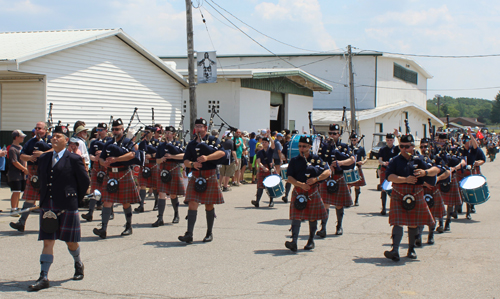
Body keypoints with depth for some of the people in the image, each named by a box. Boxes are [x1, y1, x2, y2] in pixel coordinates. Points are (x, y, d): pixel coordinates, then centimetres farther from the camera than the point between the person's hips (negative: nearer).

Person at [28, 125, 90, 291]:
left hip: (67, 208, -4)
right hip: (48, 207, 4)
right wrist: (44, 199, 13)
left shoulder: (74, 159, -5)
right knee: (47, 242, -1)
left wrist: (75, 199, 5)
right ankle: (44, 278, -1)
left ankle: (78, 265, 37)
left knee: (70, 241, 9)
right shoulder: (44, 159, 10)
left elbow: (85, 182, 0)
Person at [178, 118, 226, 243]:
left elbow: (222, 153, -14)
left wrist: (207, 157, -27)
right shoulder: (191, 144, 13)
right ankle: (189, 234, -14)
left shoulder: (213, 140, 3)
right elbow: (185, 161, 7)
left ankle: (209, 233, 20)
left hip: (210, 178, -2)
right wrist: (192, 164, -16)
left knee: (209, 206, 6)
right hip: (195, 178, 2)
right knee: (192, 204, -9)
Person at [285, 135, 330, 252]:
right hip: (298, 191, 0)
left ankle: (311, 241, 26)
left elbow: (327, 172, -4)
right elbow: (290, 177, -2)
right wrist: (300, 184, -19)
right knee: (296, 217, -10)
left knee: (312, 218, 10)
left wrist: (316, 179, -20)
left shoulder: (316, 159, 3)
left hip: (312, 192, 0)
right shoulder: (294, 160, 5)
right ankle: (294, 242, -18)